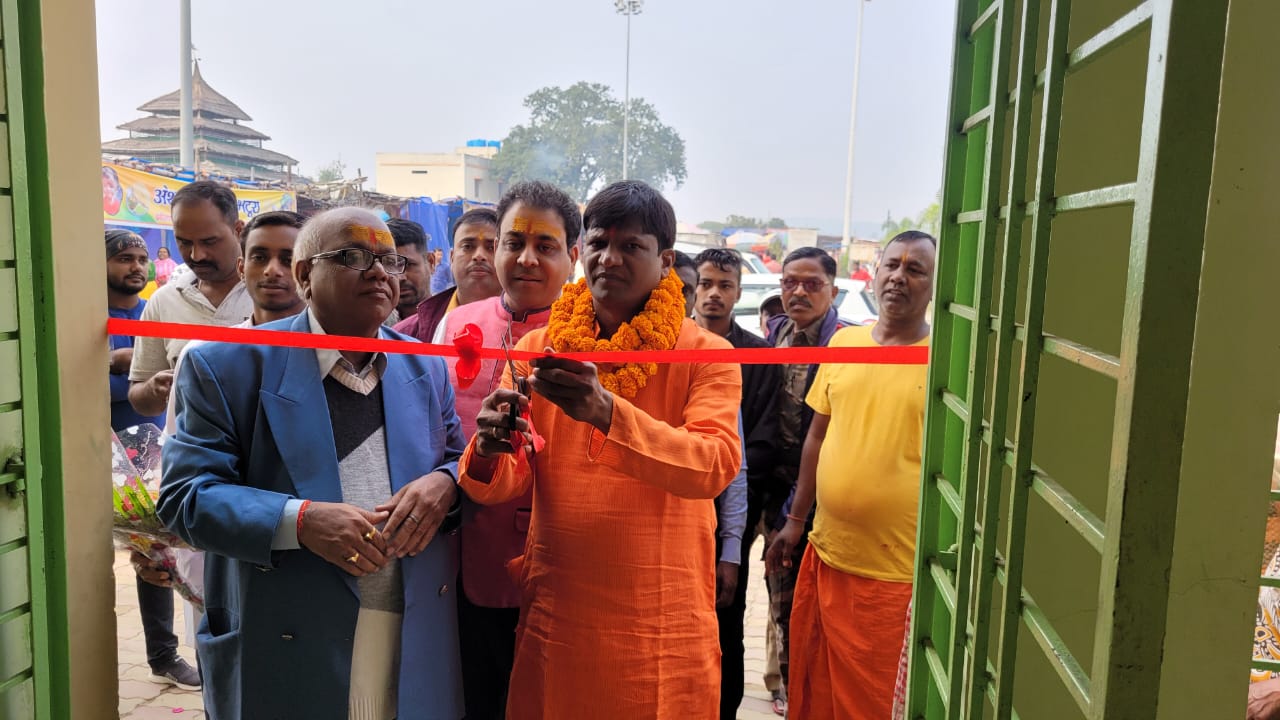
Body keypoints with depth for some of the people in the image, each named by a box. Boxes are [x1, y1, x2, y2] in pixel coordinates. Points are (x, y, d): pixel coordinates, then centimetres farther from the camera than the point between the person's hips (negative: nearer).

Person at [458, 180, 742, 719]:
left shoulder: (705, 356, -6)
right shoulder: (537, 348, 3)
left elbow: (716, 464, -23)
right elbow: (511, 482, 0)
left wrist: (608, 412, -37)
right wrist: (489, 455, -24)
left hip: (662, 627, -2)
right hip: (553, 610, 3)